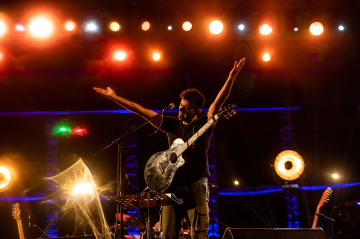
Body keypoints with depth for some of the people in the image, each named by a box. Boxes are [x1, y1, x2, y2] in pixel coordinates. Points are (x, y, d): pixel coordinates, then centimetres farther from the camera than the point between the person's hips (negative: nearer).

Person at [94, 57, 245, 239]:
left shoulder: (203, 125, 2)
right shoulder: (171, 125, 11)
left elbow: (218, 102, -13)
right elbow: (141, 111, 10)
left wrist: (231, 78, -27)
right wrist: (113, 97, 9)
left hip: (196, 187, -3)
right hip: (172, 186, 3)